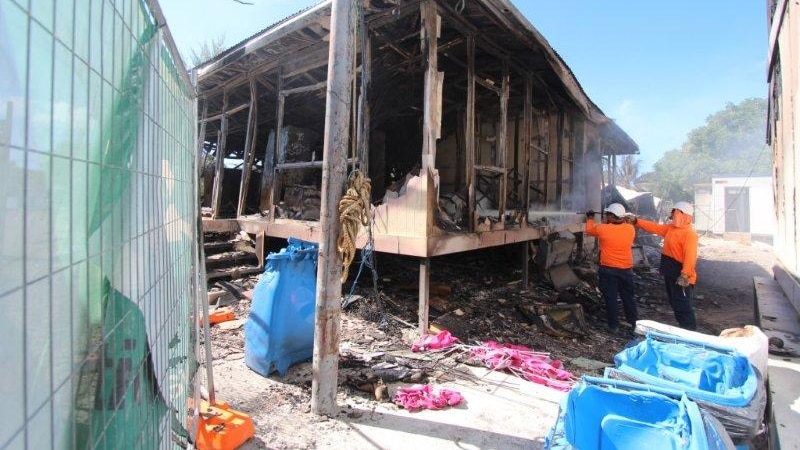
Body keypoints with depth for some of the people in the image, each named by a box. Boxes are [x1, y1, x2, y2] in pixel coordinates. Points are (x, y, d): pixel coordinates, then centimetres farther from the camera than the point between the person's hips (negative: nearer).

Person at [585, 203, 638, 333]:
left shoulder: (603, 229, -15)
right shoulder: (630, 229, -7)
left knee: (611, 298, 7)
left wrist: (590, 218, 22)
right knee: (628, 297, 17)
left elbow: (589, 230, 6)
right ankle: (633, 323, 28)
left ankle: (614, 325, 14)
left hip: (608, 270, -3)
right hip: (626, 270, 4)